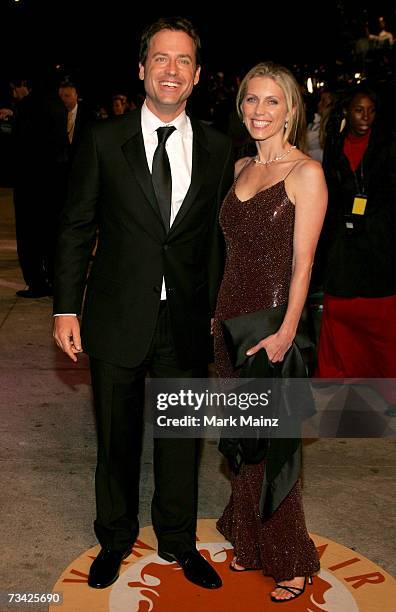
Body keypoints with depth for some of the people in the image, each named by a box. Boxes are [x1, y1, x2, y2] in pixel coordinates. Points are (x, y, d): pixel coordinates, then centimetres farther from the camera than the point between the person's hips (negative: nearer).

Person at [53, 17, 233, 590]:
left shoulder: (218, 148, 2)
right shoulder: (104, 139, -3)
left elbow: (217, 236, 6)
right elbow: (76, 228, -1)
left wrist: (215, 309, 5)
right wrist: (66, 309, -4)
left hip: (186, 323, 1)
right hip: (118, 321, -1)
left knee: (181, 438, 15)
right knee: (117, 439, 15)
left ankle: (178, 539, 38)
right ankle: (116, 538, 39)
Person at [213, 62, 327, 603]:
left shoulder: (306, 172, -10)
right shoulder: (241, 168, 11)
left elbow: (302, 262, -14)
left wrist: (287, 330, -20)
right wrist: (220, 313, 13)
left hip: (273, 320, -6)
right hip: (232, 315, 7)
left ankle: (290, 560, 22)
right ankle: (249, 541, 33)